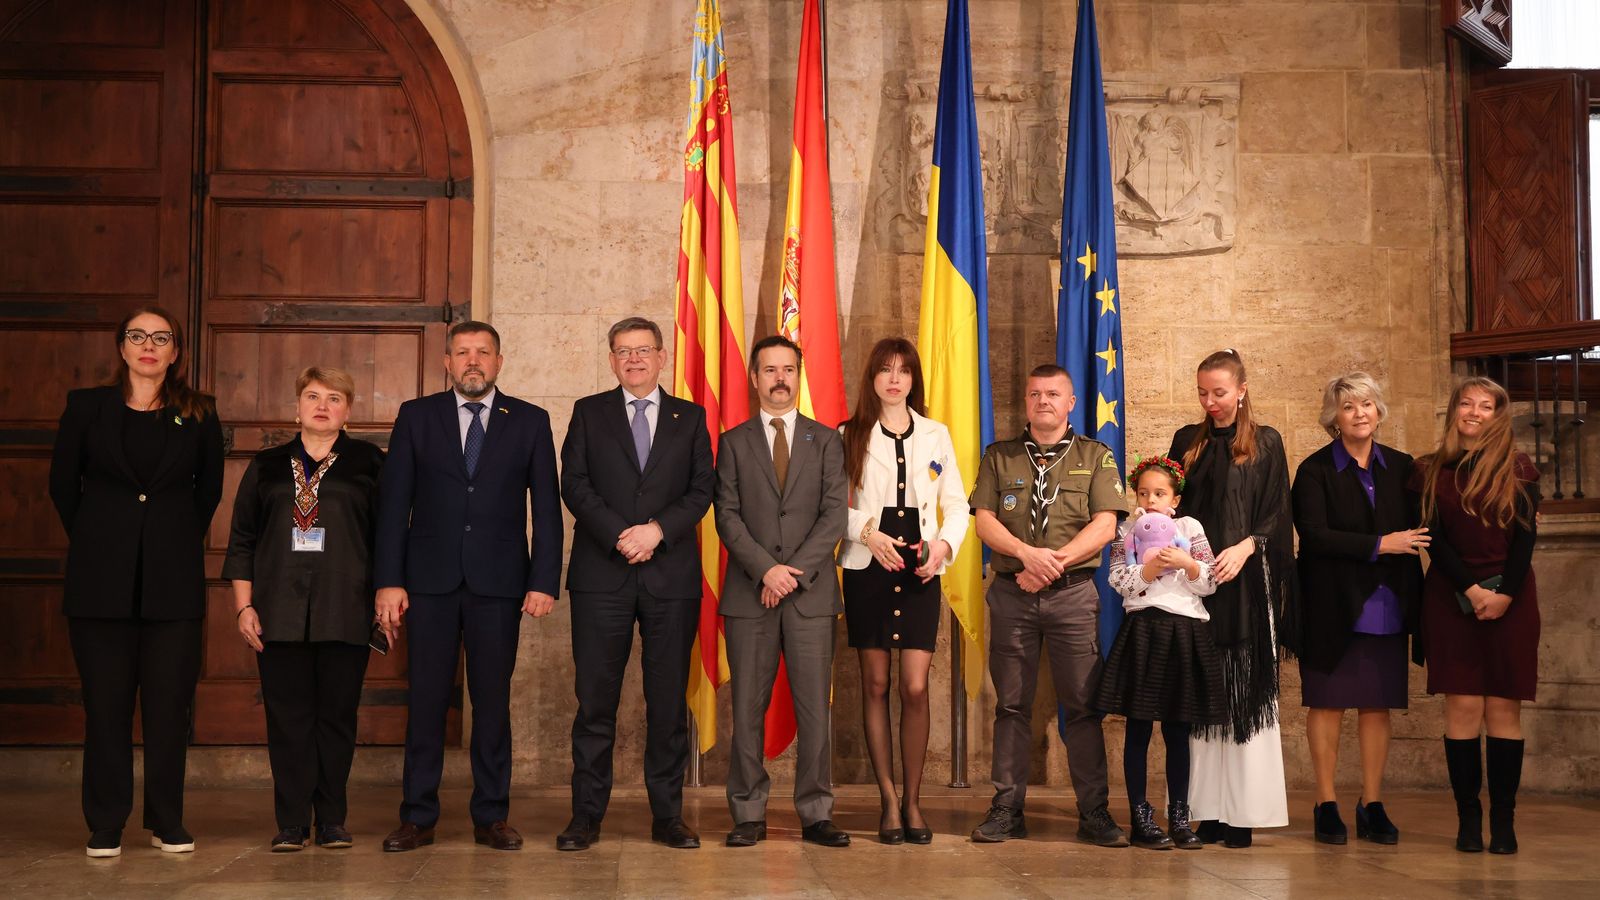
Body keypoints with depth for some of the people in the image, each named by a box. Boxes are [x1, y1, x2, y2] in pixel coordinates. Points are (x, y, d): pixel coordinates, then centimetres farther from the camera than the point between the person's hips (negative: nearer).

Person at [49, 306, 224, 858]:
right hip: (102, 578, 0)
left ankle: (167, 821, 12)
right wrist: (94, 542, 12)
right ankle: (105, 826, 11)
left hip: (174, 578, 0)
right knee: (106, 699, 2)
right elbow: (62, 483, 11)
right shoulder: (87, 406, 4)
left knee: (170, 699, 1)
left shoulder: (198, 414, 5)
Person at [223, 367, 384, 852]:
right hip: (280, 615, 1)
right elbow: (242, 541, 11)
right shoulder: (268, 466, 13)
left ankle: (332, 820, 11)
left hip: (345, 612, -1)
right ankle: (292, 823, 7)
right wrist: (243, 607, 4)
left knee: (337, 716, 2)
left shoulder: (369, 464, 7)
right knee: (288, 718, 1)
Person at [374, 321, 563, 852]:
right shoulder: (416, 416, 7)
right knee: (426, 700, 3)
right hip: (430, 580, 0)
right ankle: (418, 818, 11)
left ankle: (491, 818, 13)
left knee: (493, 701, 4)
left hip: (498, 583, 0)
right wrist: (388, 581, -4)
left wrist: (544, 581, -4)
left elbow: (547, 508, 4)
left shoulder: (530, 422, 7)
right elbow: (393, 502, 4)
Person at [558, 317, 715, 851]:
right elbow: (574, 483, 1)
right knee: (595, 699, -1)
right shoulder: (589, 413, 12)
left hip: (672, 576, 1)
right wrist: (618, 536, -12)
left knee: (669, 701, 3)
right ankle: (586, 816, 5)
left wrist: (657, 529, -12)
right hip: (602, 573, 0)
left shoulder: (690, 418, 13)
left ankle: (667, 816, 10)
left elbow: (702, 488, 4)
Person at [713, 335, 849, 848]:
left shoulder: (826, 441, 11)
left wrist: (796, 571, -10)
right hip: (748, 593, 0)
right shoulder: (734, 442, 10)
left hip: (811, 592, 0)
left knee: (814, 707, -1)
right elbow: (727, 516, 1)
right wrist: (765, 569, -12)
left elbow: (835, 515, 1)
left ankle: (816, 815, 6)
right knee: (748, 708, 2)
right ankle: (749, 815, 8)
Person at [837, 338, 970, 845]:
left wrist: (945, 543, -6)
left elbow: (957, 505, 11)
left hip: (920, 572, 1)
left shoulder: (936, 435, 11)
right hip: (867, 569, -1)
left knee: (916, 688, -6)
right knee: (875, 685, 2)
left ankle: (913, 802, 6)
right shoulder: (850, 436, 6)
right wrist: (867, 532, -14)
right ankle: (889, 803, 10)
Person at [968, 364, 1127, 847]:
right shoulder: (999, 456, 13)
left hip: (1073, 591, -1)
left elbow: (1104, 526, -3)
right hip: (1011, 591, 1)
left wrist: (1054, 563, -13)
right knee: (1011, 703, 4)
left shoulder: (1096, 457, 9)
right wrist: (1027, 553, -14)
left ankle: (1093, 813, 3)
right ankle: (1007, 808, 9)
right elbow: (984, 520, 2)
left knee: (1081, 703, -2)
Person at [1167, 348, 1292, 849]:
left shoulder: (1266, 443, 5)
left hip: (1246, 582, -2)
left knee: (1246, 692, -4)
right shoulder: (1188, 442, 13)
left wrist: (1245, 548, -14)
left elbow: (1276, 514, 2)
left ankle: (1243, 812, -2)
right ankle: (1207, 810, 2)